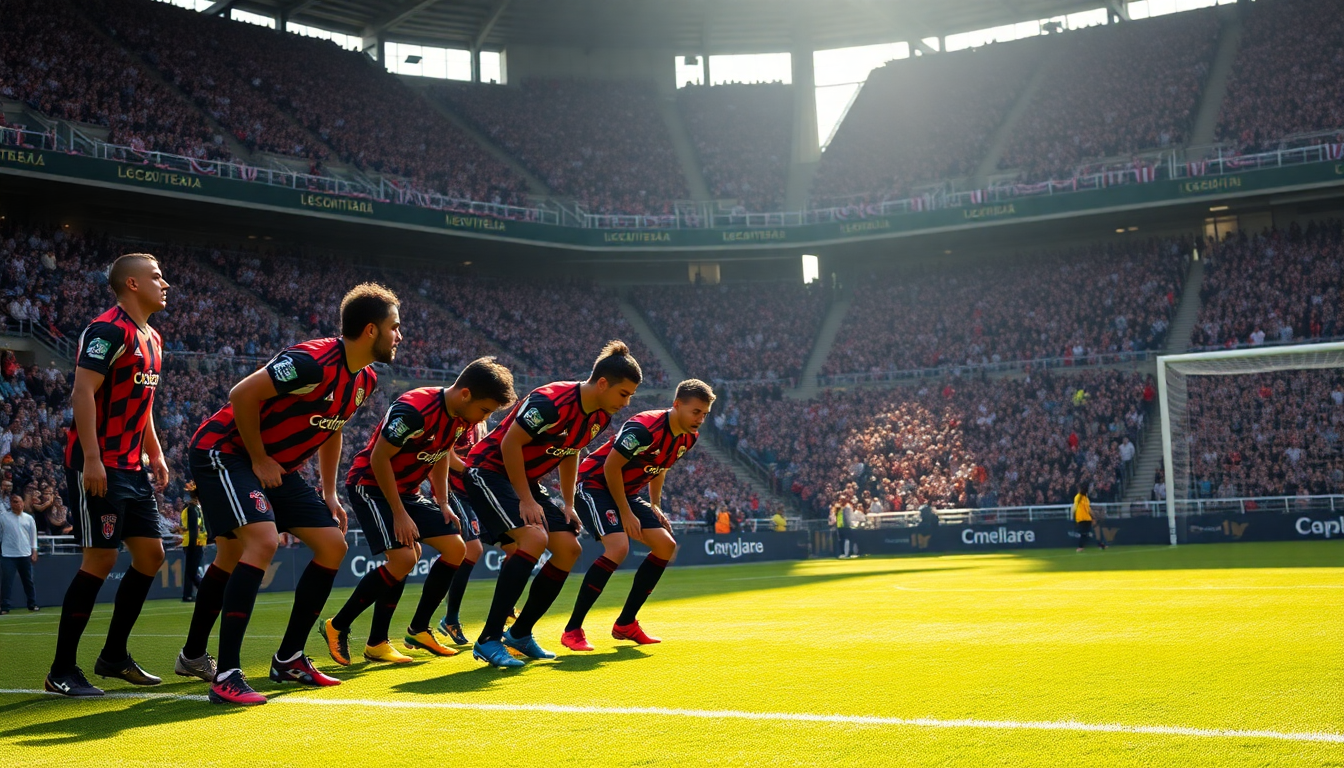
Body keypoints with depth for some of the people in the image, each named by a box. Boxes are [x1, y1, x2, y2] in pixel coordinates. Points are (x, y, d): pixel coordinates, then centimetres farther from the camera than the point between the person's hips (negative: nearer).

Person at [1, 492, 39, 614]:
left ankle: (32, 604, 17)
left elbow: (33, 536, 10)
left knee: (28, 581, 8)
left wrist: (34, 552, 4)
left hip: (25, 555, 2)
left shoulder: (29, 518, 8)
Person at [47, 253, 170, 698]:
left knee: (150, 554, 9)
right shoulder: (109, 330, -14)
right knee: (100, 559, -9)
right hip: (98, 466, -10)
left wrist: (155, 455, 19)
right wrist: (92, 459, -24)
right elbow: (83, 392, -20)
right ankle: (62, 670, 0)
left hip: (131, 468, 10)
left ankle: (114, 656, 20)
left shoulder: (152, 340, 16)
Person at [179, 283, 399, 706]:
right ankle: (226, 675, -26)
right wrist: (259, 460, -18)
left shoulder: (365, 379, 2)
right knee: (263, 540, -27)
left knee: (333, 545, 4)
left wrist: (329, 495, 13)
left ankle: (288, 659, 17)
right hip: (224, 449, -9)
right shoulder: (312, 362, -27)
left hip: (278, 465, 10)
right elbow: (242, 395, -26)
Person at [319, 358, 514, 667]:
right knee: (404, 558, -22)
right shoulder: (414, 410, -30)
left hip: (406, 490, 9)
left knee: (455, 548, 2)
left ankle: (418, 630, 14)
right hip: (370, 484, -9)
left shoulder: (462, 417, -3)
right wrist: (399, 514, -21)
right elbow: (379, 458, -25)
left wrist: (442, 503, 7)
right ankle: (336, 627, -8)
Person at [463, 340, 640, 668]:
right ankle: (489, 640, -26)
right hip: (489, 469, -9)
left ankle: (520, 633, 13)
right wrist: (526, 500, -21)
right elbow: (510, 444, -24)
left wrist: (568, 504, 9)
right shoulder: (552, 402, -27)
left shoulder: (601, 417, 0)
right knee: (534, 537, -28)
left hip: (527, 480, 9)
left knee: (569, 549, 1)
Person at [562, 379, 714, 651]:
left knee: (666, 546, 0)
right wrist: (625, 513, -20)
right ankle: (572, 630, -20)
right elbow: (610, 466, -24)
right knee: (618, 547, -28)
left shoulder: (688, 438, 0)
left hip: (627, 492, 9)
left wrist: (655, 506, 9)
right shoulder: (644, 428, -28)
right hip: (595, 484, -9)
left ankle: (626, 623, 10)